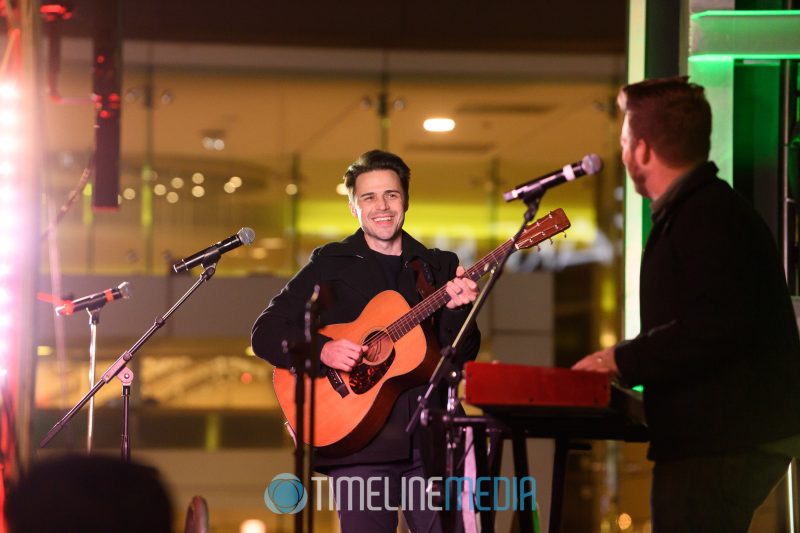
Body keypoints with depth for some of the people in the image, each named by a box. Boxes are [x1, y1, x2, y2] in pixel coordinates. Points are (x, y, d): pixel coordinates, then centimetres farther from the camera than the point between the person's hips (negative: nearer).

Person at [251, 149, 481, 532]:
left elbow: (464, 353, 7)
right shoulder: (329, 264, 6)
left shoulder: (439, 267, 13)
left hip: (431, 438, 2)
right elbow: (265, 333, 1)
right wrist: (322, 350, -16)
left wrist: (456, 310, -13)